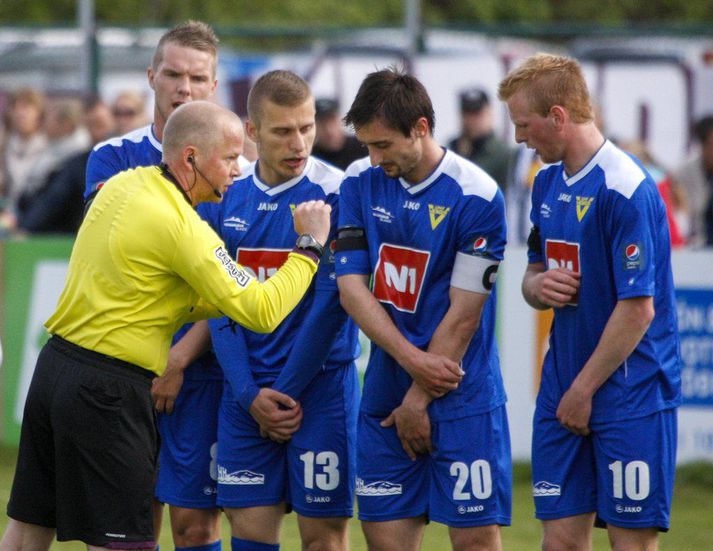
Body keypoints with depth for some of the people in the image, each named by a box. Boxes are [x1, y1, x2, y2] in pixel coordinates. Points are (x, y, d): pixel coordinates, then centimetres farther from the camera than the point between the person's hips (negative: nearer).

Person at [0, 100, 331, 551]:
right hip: (106, 393, -9)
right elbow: (260, 313, -18)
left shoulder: (123, 185, 8)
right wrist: (310, 246, -7)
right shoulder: (181, 226, -17)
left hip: (55, 362, 9)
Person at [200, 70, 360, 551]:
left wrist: (285, 394, -9)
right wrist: (249, 393, -5)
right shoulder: (228, 197, 6)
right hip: (247, 393, 4)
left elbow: (331, 303, -11)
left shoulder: (335, 195, -9)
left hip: (321, 385, -4)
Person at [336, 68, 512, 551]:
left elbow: (463, 315, -11)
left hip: (462, 401, -5)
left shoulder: (476, 198, -12)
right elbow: (351, 288, -2)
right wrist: (411, 360, -13)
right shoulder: (360, 184, 3)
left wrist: (419, 400, -8)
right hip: (385, 397, 5)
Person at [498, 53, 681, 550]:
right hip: (565, 389, 8)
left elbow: (638, 307, -18)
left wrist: (583, 390, -12)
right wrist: (537, 285, -3)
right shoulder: (549, 183, 11)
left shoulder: (625, 188, -16)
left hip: (629, 395, -7)